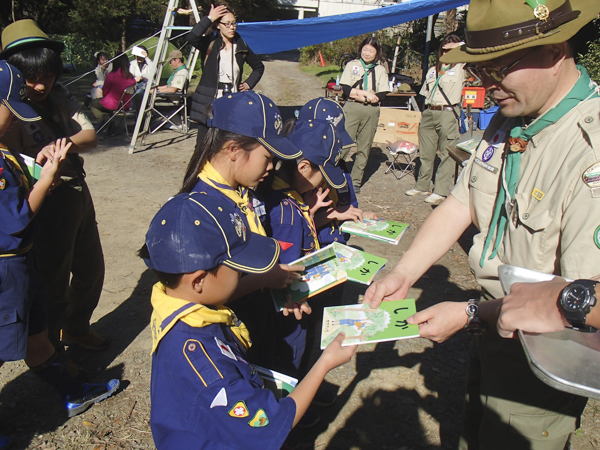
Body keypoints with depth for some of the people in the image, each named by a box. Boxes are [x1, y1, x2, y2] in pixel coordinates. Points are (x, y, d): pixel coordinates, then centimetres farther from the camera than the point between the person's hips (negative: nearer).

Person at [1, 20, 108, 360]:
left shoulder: (59, 96, 2)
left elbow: (91, 135, -10)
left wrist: (65, 144, -31)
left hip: (78, 192, 7)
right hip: (48, 205, -7)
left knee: (91, 268, 21)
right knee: (54, 281, 6)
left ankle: (76, 329, 45)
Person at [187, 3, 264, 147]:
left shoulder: (241, 46, 10)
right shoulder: (209, 43, 0)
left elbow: (259, 66, 23)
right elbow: (192, 38, -23)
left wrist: (249, 83, 10)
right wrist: (209, 18, -19)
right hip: (209, 103, -3)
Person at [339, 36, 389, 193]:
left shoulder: (381, 70, 9)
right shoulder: (352, 65, 7)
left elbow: (382, 95, 0)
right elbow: (345, 89, -3)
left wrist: (359, 95, -11)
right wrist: (367, 93, -12)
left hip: (371, 111, 2)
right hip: (351, 109, -2)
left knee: (364, 148, 5)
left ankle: (356, 181, 14)